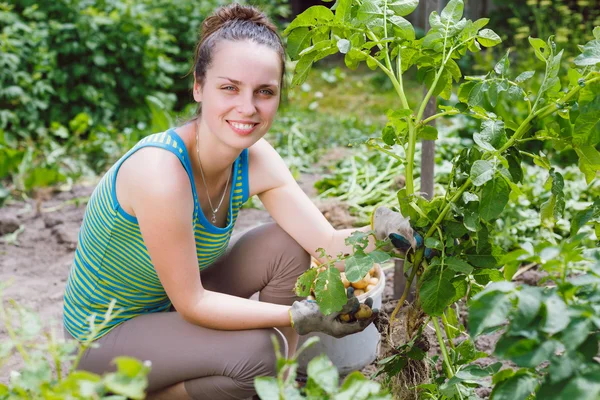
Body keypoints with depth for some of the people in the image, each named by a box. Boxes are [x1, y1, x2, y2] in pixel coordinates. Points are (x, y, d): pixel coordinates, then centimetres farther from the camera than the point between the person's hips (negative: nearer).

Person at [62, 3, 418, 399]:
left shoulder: (256, 159, -13)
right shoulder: (160, 171, -34)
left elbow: (328, 243, -16)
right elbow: (191, 303, -28)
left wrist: (386, 230, -36)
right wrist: (299, 316, -29)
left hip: (170, 307, 7)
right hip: (105, 338, -7)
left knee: (288, 245, -8)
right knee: (254, 352, -26)